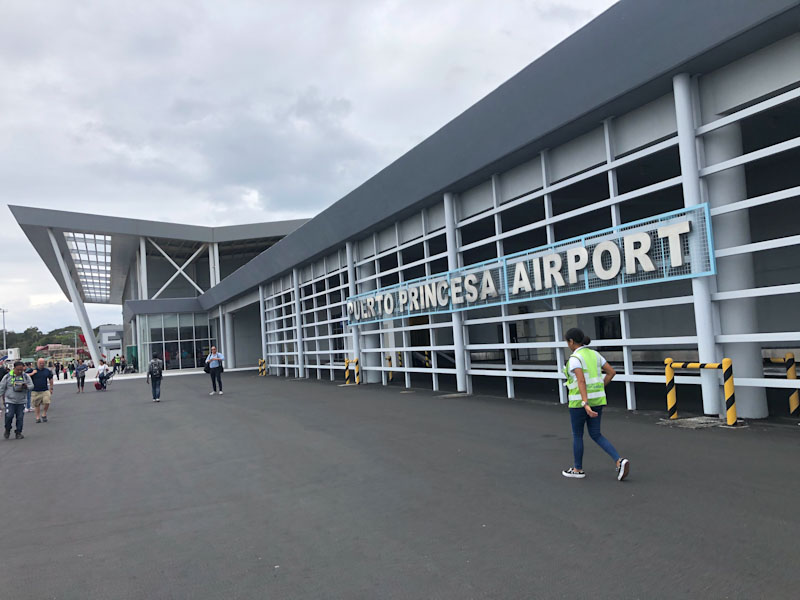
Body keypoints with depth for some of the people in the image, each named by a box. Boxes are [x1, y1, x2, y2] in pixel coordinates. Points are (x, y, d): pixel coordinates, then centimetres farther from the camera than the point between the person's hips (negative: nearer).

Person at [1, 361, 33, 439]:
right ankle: (7, 430, 13)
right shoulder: (8, 376, -1)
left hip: (21, 401, 2)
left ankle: (18, 432, 13)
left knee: (20, 417, 1)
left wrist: (26, 386, -17)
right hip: (9, 401, -1)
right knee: (9, 416, -11)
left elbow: (31, 385, 5)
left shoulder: (26, 376, 3)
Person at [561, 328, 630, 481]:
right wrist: (598, 390, 16)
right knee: (596, 435, 15)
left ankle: (578, 469, 24)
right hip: (597, 400, 7)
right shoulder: (594, 354, 7)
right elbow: (612, 372, 9)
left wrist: (585, 404, -33)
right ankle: (619, 461, -2)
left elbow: (581, 381, -27)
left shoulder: (574, 358, -17)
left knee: (577, 435, 12)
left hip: (580, 401, -7)